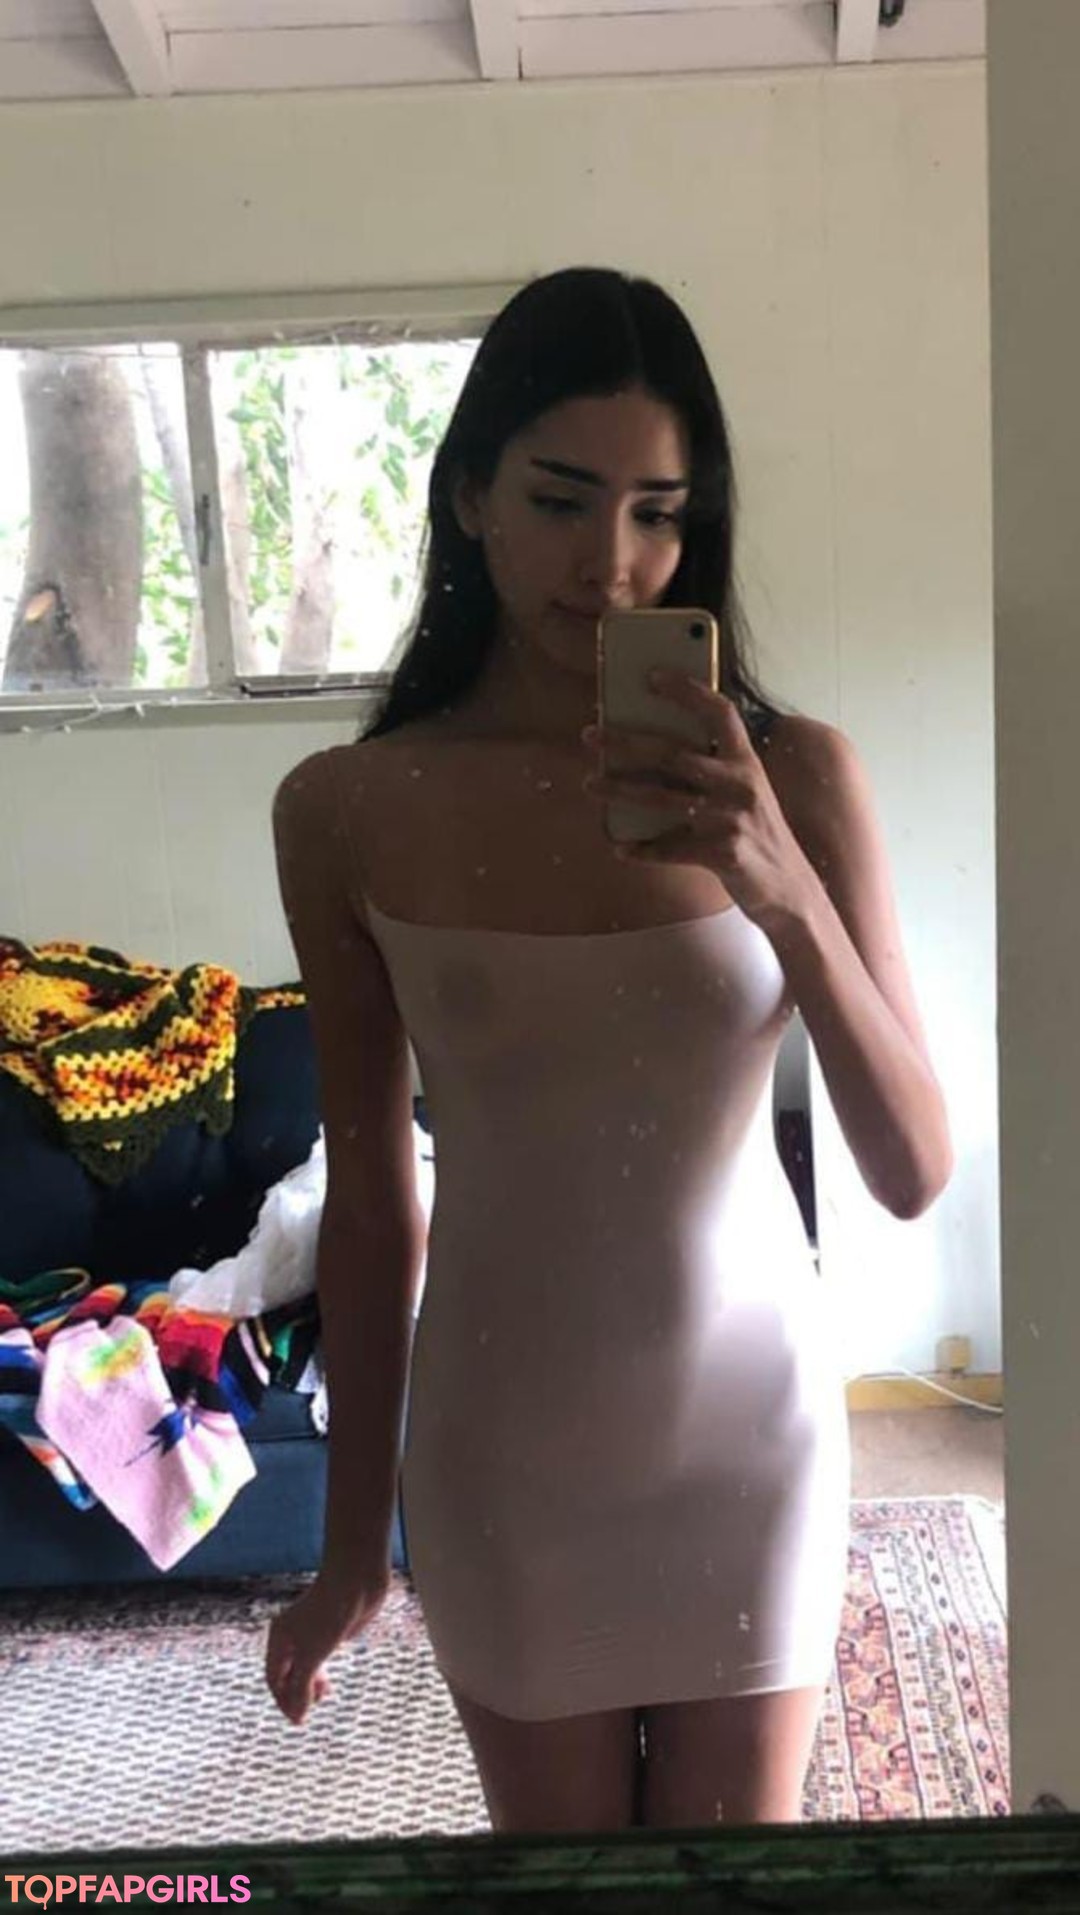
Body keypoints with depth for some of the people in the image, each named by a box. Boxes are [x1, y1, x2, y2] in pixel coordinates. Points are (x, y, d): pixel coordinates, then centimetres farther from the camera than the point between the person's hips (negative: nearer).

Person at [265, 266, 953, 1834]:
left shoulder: (794, 775, -12)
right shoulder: (347, 812, -11)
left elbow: (916, 1174, -13)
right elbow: (370, 1197, -3)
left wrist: (786, 894, -30)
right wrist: (354, 1542, 5)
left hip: (745, 1414, 0)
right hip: (501, 1439, 0)